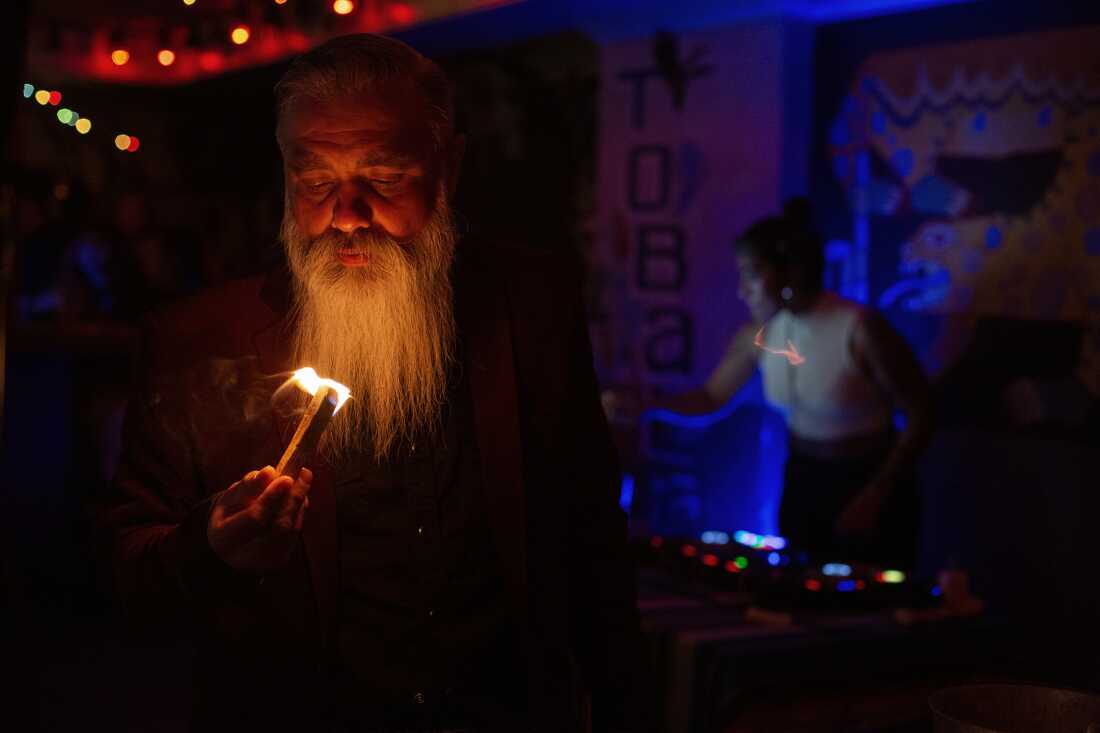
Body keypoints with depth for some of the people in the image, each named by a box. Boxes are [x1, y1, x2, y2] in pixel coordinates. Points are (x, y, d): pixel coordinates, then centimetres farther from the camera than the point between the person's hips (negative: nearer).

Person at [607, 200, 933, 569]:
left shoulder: (860, 329, -24)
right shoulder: (759, 334, -6)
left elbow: (920, 415, -15)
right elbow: (712, 397, 7)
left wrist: (877, 494, -17)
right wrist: (642, 406, -9)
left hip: (867, 482, -5)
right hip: (802, 479, 5)